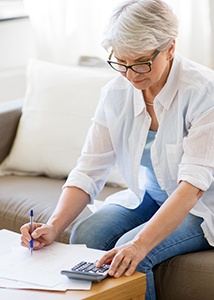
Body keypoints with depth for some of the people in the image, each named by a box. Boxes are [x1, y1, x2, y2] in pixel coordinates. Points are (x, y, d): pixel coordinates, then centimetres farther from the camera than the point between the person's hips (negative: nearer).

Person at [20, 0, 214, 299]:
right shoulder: (116, 94, -7)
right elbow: (89, 171, -8)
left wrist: (140, 243, -43)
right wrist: (54, 226, -26)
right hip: (147, 197, 5)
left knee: (131, 254, -28)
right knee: (84, 235, -21)